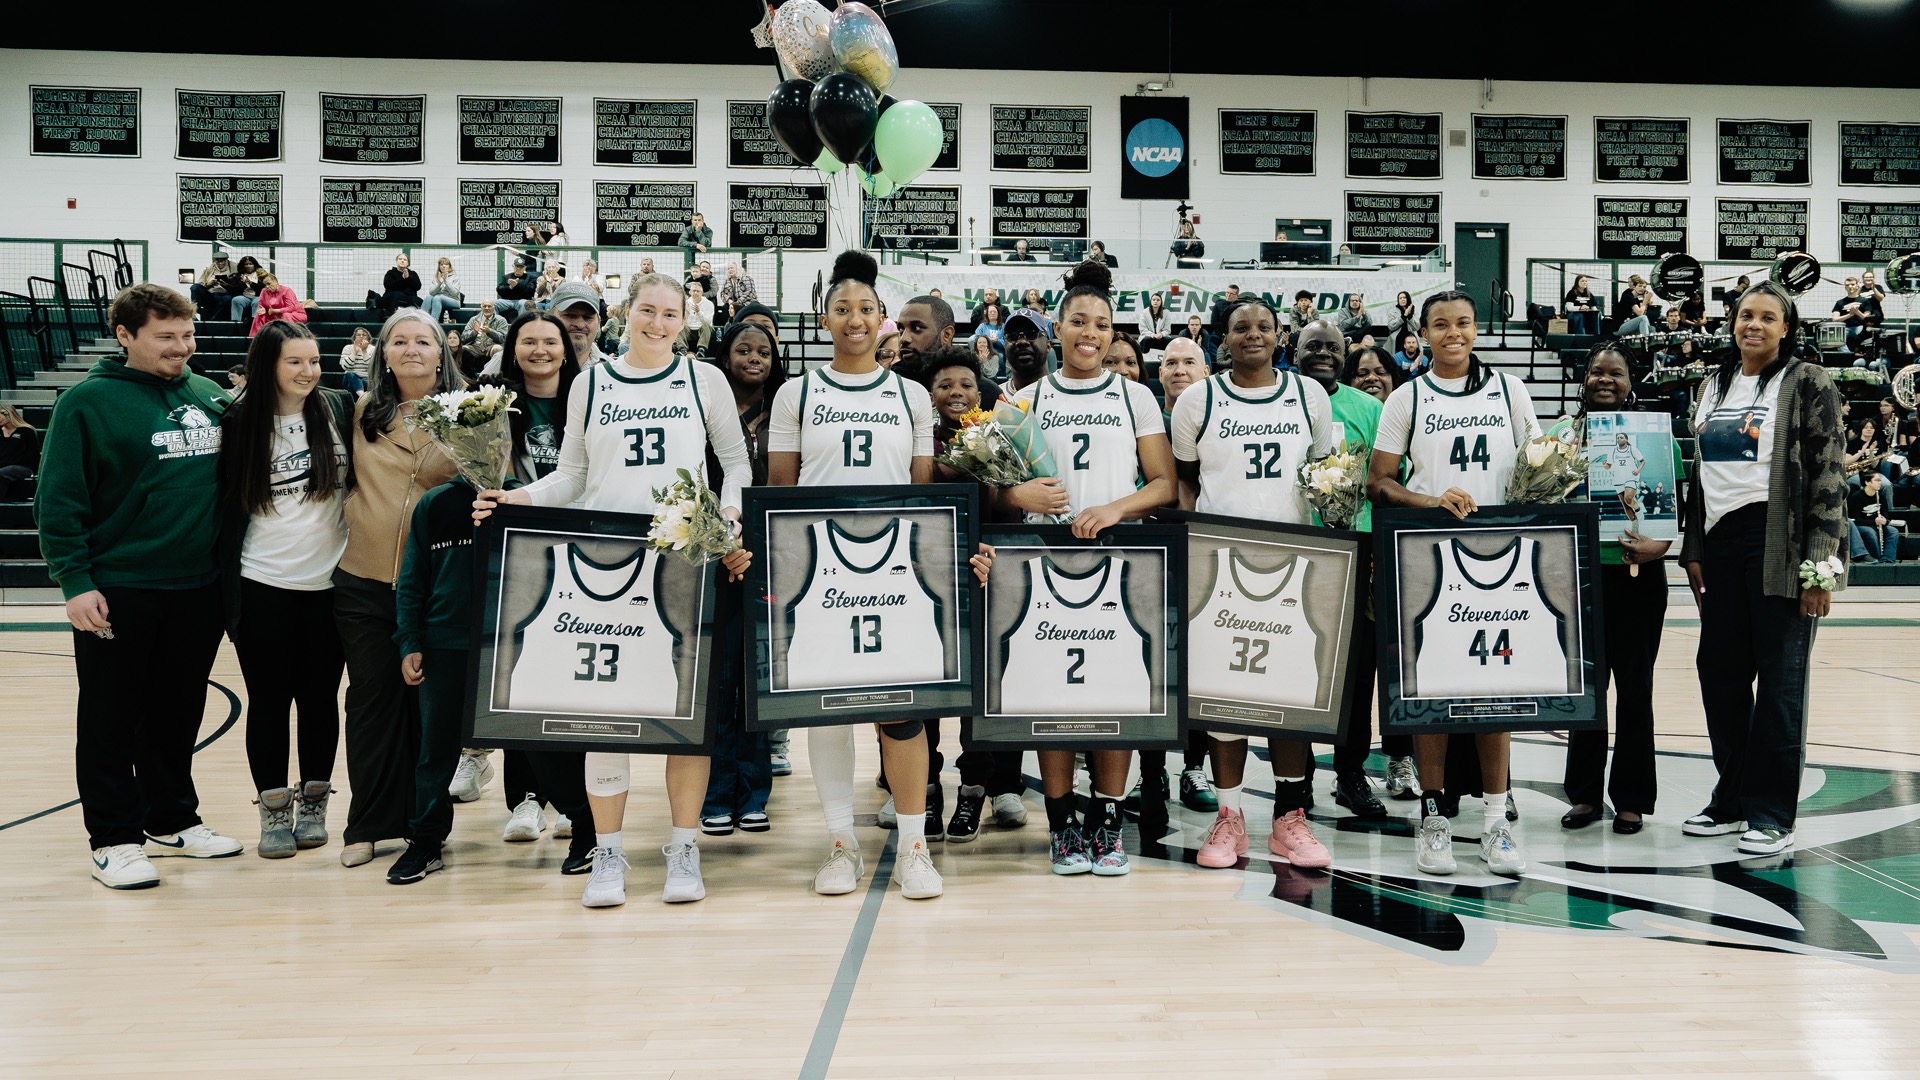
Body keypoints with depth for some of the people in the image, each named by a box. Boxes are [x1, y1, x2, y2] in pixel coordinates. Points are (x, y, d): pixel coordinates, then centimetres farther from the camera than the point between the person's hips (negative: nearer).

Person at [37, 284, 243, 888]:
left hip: (199, 588, 5)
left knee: (179, 713, 15)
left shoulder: (211, 397, 7)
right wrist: (74, 581, -13)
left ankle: (173, 820, 29)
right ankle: (114, 839, 16)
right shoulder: (88, 402, -7)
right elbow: (59, 499, -8)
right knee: (111, 719, 6)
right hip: (116, 592, -5)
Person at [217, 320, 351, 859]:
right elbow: (227, 506, -1)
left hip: (327, 583, 1)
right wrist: (227, 587, -3)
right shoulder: (240, 422, -2)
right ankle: (274, 811, 16)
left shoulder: (338, 409, 1)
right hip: (263, 586, -1)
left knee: (320, 696, 8)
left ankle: (313, 803, 22)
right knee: (269, 699, 5)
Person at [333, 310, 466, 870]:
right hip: (365, 581, 2)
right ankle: (368, 824, 18)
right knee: (371, 698, 7)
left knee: (429, 700, 6)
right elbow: (340, 478, 21)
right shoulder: (361, 412, 8)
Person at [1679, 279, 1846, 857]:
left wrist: (1819, 563, -14)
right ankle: (1732, 799, 21)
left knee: (1779, 678, -1)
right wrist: (1692, 549, 11)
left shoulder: (1808, 384, -2)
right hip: (1720, 543, 6)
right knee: (1719, 671, 8)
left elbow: (1828, 478, -8)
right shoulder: (1713, 387, 14)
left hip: (1780, 543, -6)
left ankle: (1772, 814, 7)